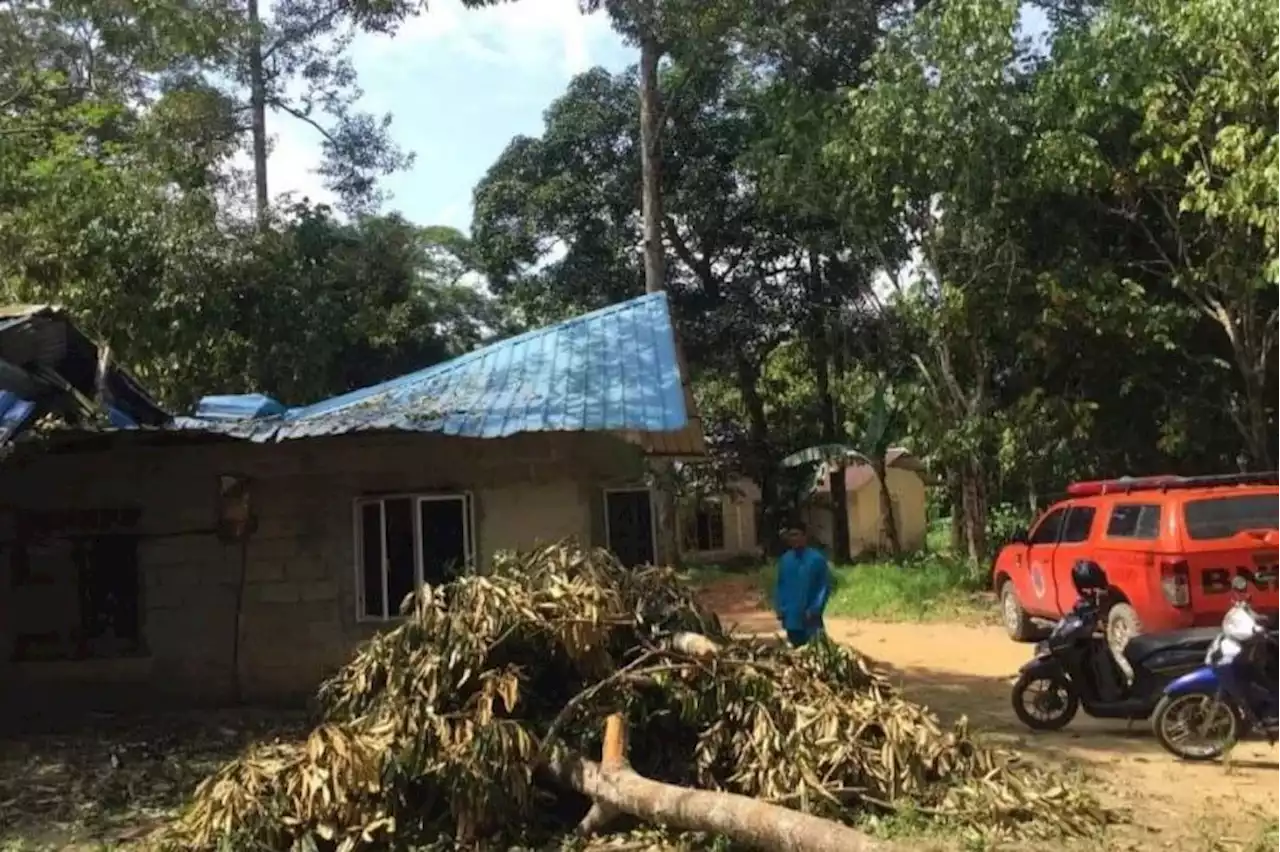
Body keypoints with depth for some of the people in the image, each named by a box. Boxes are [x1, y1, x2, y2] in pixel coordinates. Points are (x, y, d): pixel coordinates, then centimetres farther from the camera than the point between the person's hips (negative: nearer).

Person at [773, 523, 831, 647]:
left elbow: (825, 587, -7)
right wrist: (780, 608, 1)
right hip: (791, 619, 4)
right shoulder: (785, 560, 5)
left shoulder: (817, 559, -8)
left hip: (810, 621, -4)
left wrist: (814, 610, -14)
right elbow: (780, 586, 12)